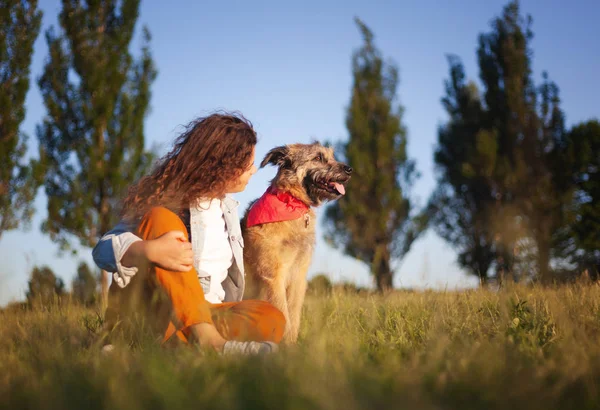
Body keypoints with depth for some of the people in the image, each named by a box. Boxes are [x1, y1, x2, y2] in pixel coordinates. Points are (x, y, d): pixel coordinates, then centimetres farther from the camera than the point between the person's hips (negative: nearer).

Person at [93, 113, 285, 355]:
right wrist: (150, 251, -40)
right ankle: (207, 340, -41)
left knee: (271, 320, -20)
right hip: (147, 313, -5)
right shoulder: (171, 201, -10)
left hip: (204, 314, 6)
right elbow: (103, 250, -20)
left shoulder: (228, 206, 11)